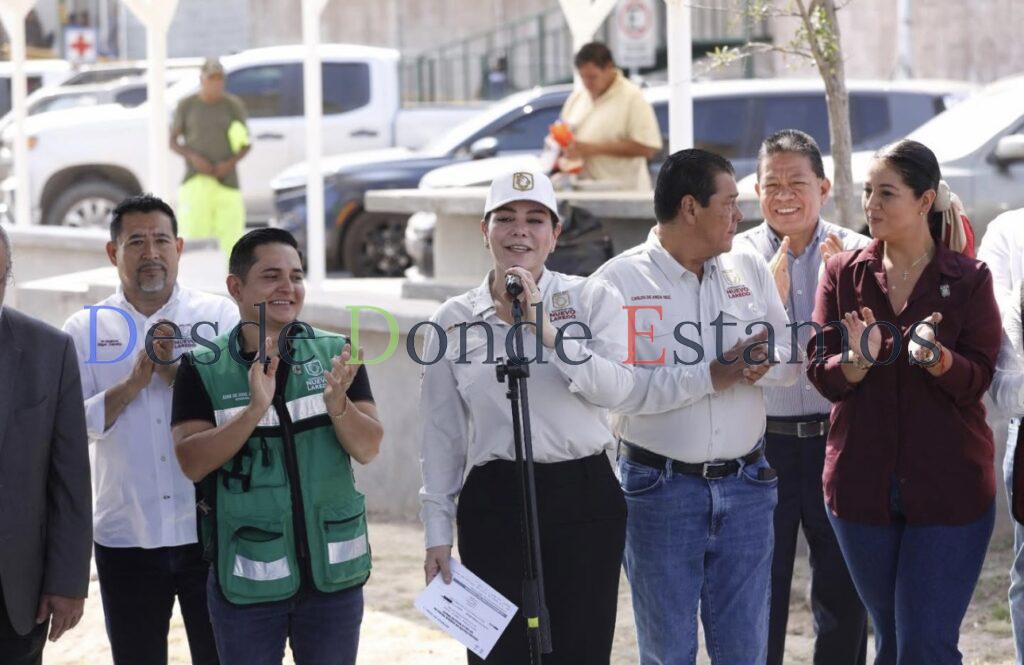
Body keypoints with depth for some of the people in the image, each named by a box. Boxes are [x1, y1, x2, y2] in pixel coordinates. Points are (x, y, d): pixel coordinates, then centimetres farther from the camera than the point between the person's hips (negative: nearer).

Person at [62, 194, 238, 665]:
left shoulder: (220, 316, 2)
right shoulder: (85, 329, 4)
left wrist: (178, 375, -15)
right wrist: (133, 384, -15)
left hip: (210, 532, -1)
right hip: (125, 537, 1)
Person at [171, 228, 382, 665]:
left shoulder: (337, 355, 3)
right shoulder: (202, 369, -1)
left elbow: (367, 449, -4)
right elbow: (191, 462, -11)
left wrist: (337, 403, -24)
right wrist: (254, 410, -24)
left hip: (333, 571, 2)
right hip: (247, 576, -1)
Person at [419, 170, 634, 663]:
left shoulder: (592, 299, 1)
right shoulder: (453, 320, 5)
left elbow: (614, 387, -13)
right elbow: (441, 435, 8)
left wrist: (544, 327, -18)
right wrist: (437, 532, 6)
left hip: (584, 496, -1)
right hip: (494, 502, 1)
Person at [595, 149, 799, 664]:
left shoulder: (749, 268, 8)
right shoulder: (620, 279, -8)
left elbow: (790, 358, 9)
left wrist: (760, 364, -14)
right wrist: (710, 375, -21)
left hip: (745, 485, 4)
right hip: (660, 486, -4)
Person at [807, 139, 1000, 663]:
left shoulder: (969, 280, -1)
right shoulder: (843, 274, 5)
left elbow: (977, 378, -8)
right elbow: (821, 374, -2)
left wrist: (935, 357, -28)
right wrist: (858, 360, -23)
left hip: (947, 487, -3)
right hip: (863, 484, 3)